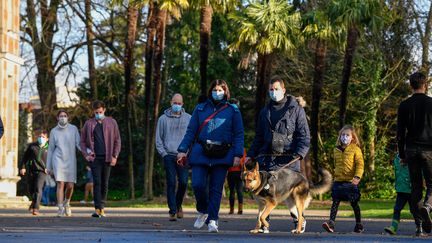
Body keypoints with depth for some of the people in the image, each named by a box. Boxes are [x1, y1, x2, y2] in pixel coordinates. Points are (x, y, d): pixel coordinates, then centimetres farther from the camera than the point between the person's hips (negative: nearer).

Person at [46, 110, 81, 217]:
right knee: (60, 184, -14)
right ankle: (60, 209, -12)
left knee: (70, 186, -1)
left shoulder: (73, 129, 3)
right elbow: (51, 149, 9)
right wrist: (49, 166, 8)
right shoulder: (54, 131, 4)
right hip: (58, 160, -1)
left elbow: (78, 144, -3)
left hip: (70, 161, 1)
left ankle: (66, 202, 29)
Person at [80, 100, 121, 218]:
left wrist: (115, 156, 0)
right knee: (97, 182, -10)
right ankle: (97, 208, -14)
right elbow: (83, 141, 11)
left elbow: (117, 141, 9)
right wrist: (86, 154, -3)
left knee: (105, 183, 6)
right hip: (95, 157, -1)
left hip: (107, 158, 1)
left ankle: (102, 207, 16)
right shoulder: (89, 124, 8)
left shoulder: (111, 122, 9)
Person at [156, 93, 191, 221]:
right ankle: (173, 211, -3)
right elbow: (158, 138, 11)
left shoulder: (188, 119, 9)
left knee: (183, 182, -7)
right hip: (169, 156, 0)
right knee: (171, 184, -5)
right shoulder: (163, 119, 8)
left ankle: (178, 205, 18)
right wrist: (163, 153, -1)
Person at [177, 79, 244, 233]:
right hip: (200, 153, 1)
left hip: (222, 155, -1)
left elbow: (239, 134, 5)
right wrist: (182, 150, -1)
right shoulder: (200, 109, 12)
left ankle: (212, 220, 4)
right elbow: (190, 131, 11)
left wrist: (238, 155, -7)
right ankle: (203, 211, 16)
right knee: (198, 185, -9)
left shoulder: (233, 111, 9)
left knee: (216, 189, -2)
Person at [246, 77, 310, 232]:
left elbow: (304, 135, 0)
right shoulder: (265, 112, 19)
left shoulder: (296, 110, 5)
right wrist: (251, 155, 13)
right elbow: (258, 137, 25)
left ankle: (299, 221, 17)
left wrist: (299, 154, -14)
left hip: (288, 159, -4)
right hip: (267, 158, 4)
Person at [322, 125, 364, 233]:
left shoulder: (355, 150, -4)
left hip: (351, 181, -4)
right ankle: (331, 223, -15)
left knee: (354, 203, 7)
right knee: (335, 202, -6)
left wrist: (357, 177, -22)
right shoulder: (337, 150, 11)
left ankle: (359, 224, 20)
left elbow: (360, 164, -10)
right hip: (338, 180, 4)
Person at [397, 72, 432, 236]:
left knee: (416, 187, 7)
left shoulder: (404, 105, 3)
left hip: (411, 150, 2)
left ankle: (419, 226, 4)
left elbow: (400, 133, 4)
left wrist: (402, 155, 10)